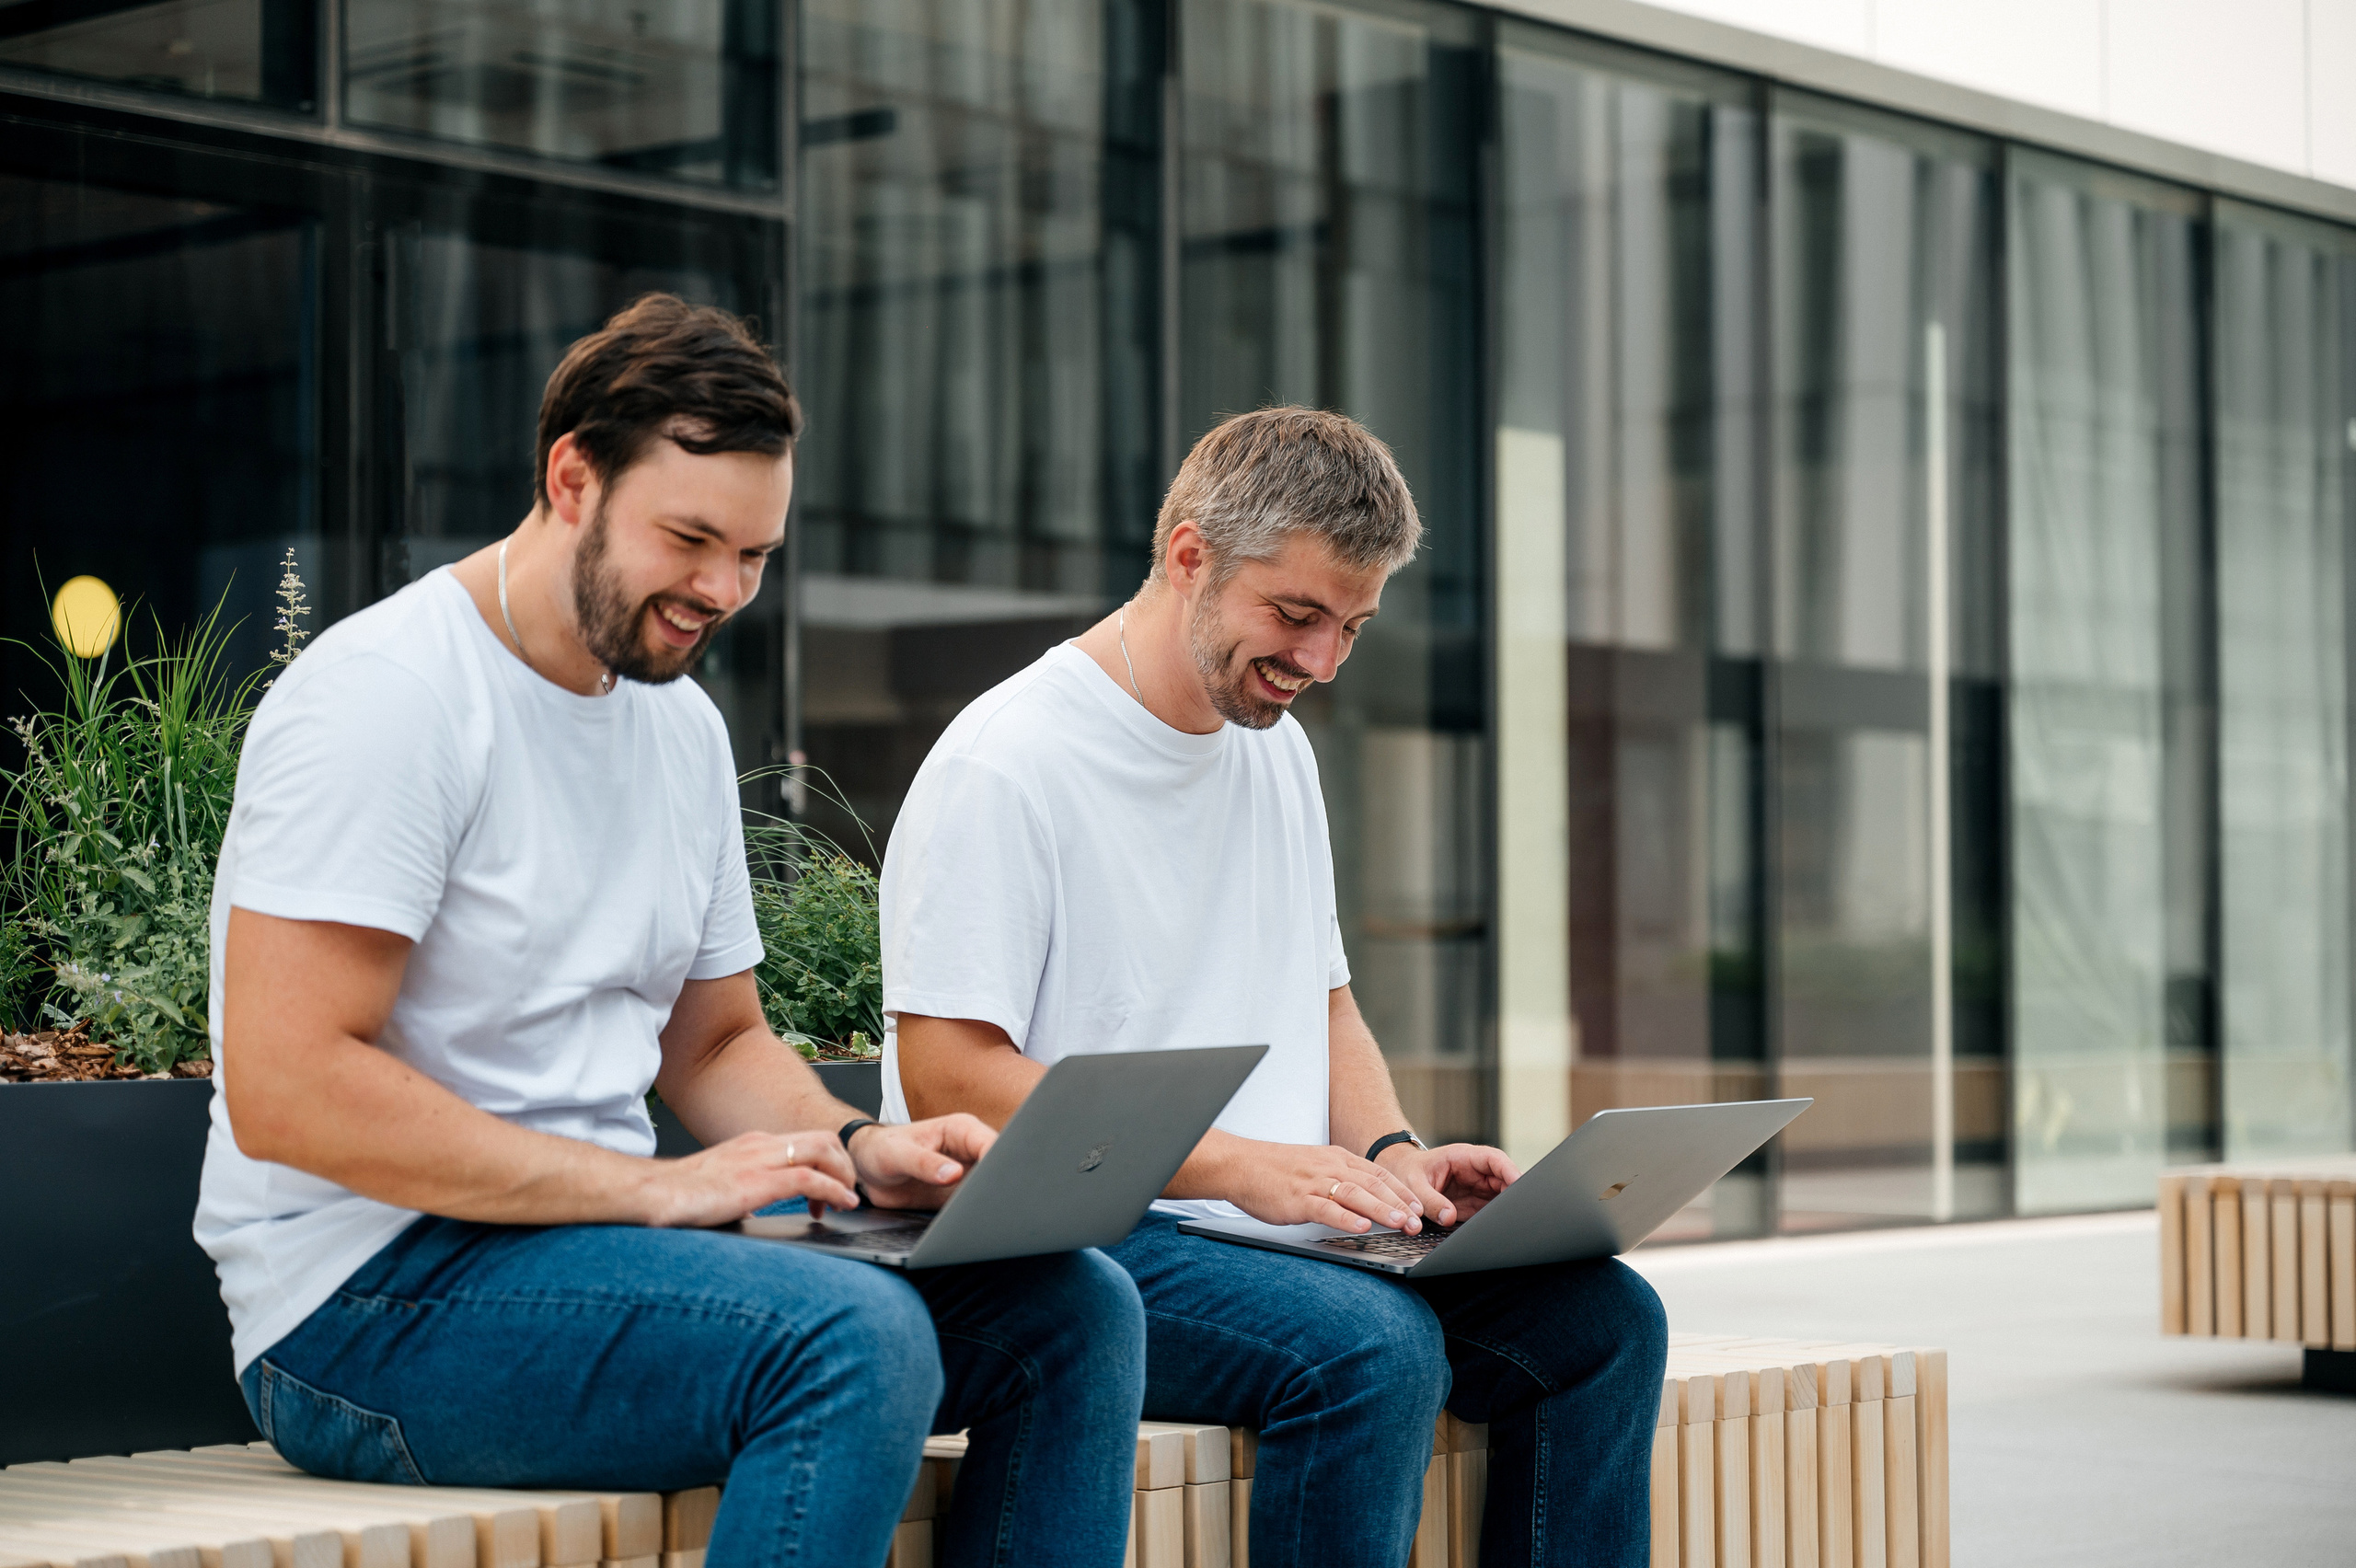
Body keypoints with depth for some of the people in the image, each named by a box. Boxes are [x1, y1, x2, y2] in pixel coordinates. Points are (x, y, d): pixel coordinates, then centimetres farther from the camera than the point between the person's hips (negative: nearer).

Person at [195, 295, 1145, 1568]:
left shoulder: (684, 727, 15)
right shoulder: (384, 697, -13)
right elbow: (286, 1090, -21)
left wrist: (857, 1149, 0)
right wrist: (652, 1188, -22)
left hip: (590, 1243, 9)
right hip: (365, 1301, -9)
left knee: (1070, 1305, -4)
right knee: (857, 1337, -31)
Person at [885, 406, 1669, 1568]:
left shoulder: (1275, 744, 17)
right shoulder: (1006, 766, -11)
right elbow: (949, 1082, -17)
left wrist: (1390, 1154, 3)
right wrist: (1241, 1165, -23)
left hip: (1276, 1224, 8)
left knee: (1602, 1315, -8)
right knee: (1370, 1344, -32)